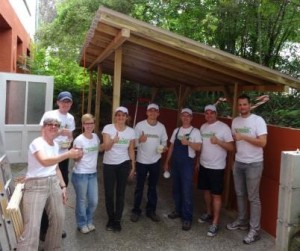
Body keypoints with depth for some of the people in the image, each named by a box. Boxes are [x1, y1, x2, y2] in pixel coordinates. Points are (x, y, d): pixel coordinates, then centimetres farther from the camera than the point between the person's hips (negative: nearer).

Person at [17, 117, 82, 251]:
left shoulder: (55, 145, 13)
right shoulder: (37, 143, -12)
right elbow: (45, 161, -30)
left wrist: (63, 186, 15)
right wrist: (68, 154, -34)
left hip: (53, 183, 8)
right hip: (36, 185, -8)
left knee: (59, 218, 12)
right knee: (32, 226, -12)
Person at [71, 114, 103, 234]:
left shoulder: (96, 137, 2)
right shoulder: (79, 140, -16)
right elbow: (76, 159, -13)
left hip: (93, 174, 6)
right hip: (80, 174, -6)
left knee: (94, 201, 13)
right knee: (81, 201, 9)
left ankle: (89, 221, 37)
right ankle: (82, 224, 31)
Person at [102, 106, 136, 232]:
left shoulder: (131, 131, -2)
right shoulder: (108, 128, -9)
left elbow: (131, 150, 5)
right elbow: (105, 148, -17)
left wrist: (133, 166, 6)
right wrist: (113, 141, -38)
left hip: (124, 164, 1)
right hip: (109, 164, -1)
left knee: (120, 193, 6)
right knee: (109, 193, 4)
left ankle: (117, 220, 20)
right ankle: (111, 219, 23)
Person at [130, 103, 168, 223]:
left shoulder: (161, 127, 1)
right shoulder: (140, 125, -7)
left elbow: (164, 141, 8)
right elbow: (133, 142, -7)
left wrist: (163, 147, -14)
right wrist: (139, 140, -29)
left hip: (155, 161, 3)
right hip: (142, 161, -2)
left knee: (153, 187, 13)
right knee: (139, 187, 7)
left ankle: (151, 210, 26)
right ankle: (136, 210, 21)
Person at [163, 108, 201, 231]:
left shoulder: (195, 131, -3)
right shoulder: (176, 130, 12)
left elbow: (198, 147, -12)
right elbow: (171, 147, 14)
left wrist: (188, 142, -27)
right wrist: (166, 162, 14)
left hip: (187, 163, -5)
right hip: (175, 162, 6)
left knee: (186, 191, -5)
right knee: (176, 189, 15)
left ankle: (187, 218, 4)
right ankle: (178, 211, 31)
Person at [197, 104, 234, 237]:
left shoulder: (224, 127, -12)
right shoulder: (203, 127, 7)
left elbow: (231, 147, -14)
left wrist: (218, 141, -28)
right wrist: (197, 161, 15)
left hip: (217, 167, -6)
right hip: (203, 165, 6)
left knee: (216, 195, -1)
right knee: (206, 190, 18)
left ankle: (215, 224, 7)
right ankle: (209, 213, 37)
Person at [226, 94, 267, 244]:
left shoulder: (258, 120, -13)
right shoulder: (235, 121, 7)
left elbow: (263, 142, -20)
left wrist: (244, 137, -24)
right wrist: (233, 159, 10)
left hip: (253, 164, -6)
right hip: (238, 163, 6)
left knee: (253, 198, 0)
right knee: (240, 194, 16)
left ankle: (254, 230, 10)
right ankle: (241, 221, 33)